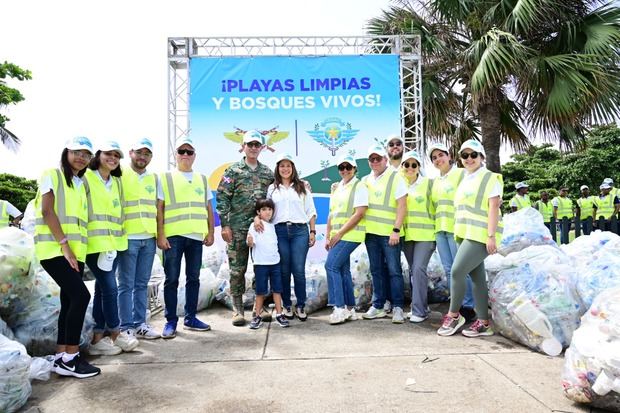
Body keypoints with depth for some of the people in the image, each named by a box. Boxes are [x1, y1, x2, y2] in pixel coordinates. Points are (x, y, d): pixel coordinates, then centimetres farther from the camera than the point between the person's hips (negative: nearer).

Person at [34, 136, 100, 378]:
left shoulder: (81, 184, 19)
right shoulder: (52, 175, -1)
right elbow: (47, 211, -12)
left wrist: (75, 249, 7)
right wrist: (64, 245, -18)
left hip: (75, 251, 7)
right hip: (54, 248, -7)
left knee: (69, 301, 6)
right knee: (80, 295, -18)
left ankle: (61, 357, 12)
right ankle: (70, 358, -10)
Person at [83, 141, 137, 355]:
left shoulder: (117, 182, 17)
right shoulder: (86, 178, -5)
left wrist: (116, 239, 16)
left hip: (113, 242, 7)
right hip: (94, 242, -7)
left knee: (102, 289, 9)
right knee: (110, 287, -7)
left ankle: (98, 337, 16)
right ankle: (115, 334, 8)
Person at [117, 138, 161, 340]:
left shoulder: (154, 178, 13)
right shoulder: (119, 176, -1)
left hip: (149, 238, 4)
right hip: (127, 238, -4)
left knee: (142, 284, 11)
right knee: (126, 285, 2)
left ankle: (139, 323, 19)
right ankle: (126, 327, 10)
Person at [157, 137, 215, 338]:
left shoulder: (202, 179, 14)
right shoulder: (166, 178, 4)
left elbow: (208, 208, 15)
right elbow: (159, 208, -1)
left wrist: (210, 232, 7)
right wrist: (160, 235, -9)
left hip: (196, 236, 3)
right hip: (173, 236, -3)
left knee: (193, 278, 9)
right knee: (171, 279, 1)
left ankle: (190, 318, 19)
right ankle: (171, 321, 10)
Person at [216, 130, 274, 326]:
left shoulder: (268, 172, 11)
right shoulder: (233, 171, 0)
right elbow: (222, 198, -4)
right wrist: (225, 225, -10)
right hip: (238, 229, -3)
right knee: (237, 269, 2)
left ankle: (260, 305, 20)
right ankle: (237, 309, 11)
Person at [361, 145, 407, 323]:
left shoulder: (395, 177, -3)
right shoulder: (365, 180, 12)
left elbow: (402, 205, -9)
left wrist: (396, 230, -15)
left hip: (390, 233, -5)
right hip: (371, 233, 5)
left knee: (394, 270, -1)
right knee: (376, 271, 11)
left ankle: (398, 307, 8)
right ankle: (377, 306, 19)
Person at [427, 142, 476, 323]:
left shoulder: (461, 174, -1)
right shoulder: (436, 181, 19)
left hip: (456, 228, -7)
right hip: (440, 229, 7)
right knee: (449, 270, 8)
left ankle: (469, 307, 5)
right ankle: (457, 306, 17)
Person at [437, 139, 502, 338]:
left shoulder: (490, 178, -4)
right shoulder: (465, 180, 18)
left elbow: (493, 207, -12)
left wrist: (491, 236, -19)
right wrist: (458, 233, 18)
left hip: (480, 235, -8)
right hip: (467, 234, 8)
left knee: (457, 271, -13)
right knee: (478, 278, 8)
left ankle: (453, 315, 2)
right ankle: (483, 323, 12)